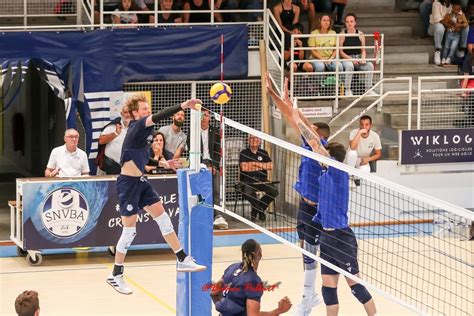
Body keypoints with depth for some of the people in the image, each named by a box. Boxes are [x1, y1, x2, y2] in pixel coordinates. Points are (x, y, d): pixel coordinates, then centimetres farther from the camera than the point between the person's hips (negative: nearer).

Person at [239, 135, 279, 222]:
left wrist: (256, 163, -7)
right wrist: (261, 167, -4)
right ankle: (260, 209, -3)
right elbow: (244, 167, -11)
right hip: (247, 181, -3)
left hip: (261, 180, 3)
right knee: (248, 192, -36)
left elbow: (270, 166, 0)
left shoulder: (263, 153, 15)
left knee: (274, 191, -23)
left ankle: (256, 209, 1)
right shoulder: (244, 153, 5)